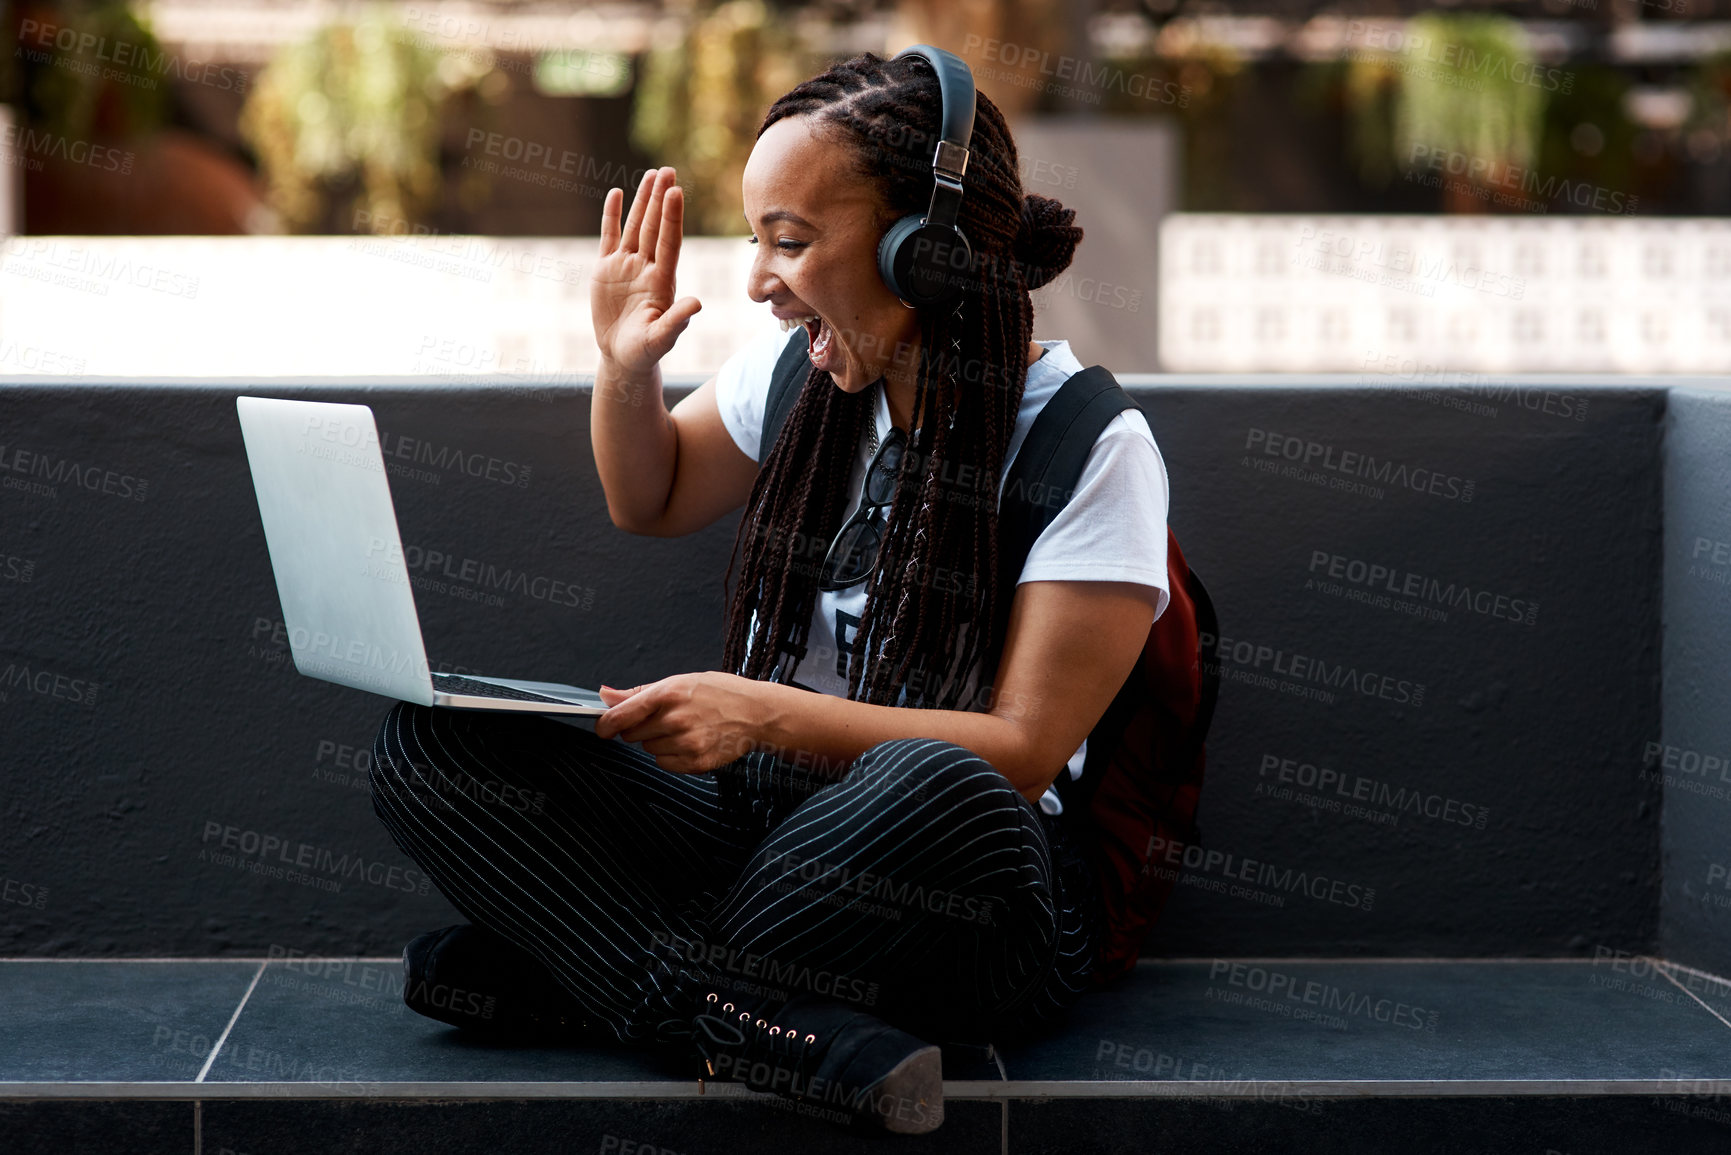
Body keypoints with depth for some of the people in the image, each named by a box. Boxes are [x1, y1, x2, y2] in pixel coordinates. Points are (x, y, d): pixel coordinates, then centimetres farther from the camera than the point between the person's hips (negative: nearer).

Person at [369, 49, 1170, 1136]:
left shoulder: (1095, 447, -11)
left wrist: (769, 716, -26)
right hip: (758, 822, 6)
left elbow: (1024, 751, -16)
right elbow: (650, 502, 25)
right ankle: (772, 1028, -32)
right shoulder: (803, 368, 5)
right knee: (430, 737, -14)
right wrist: (629, 367, 3)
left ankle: (562, 968, -23)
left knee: (943, 796, -42)